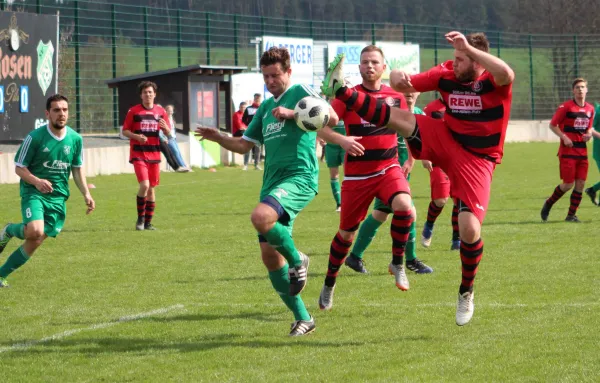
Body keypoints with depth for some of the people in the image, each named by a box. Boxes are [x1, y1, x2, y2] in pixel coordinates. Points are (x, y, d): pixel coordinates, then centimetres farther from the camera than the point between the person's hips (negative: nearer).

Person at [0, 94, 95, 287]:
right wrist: (36, 181, -23)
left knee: (35, 243, 1)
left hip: (58, 197, 4)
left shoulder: (75, 139, 2)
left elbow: (77, 169, 15)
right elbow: (19, 168, -5)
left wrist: (86, 194, 3)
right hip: (33, 192, -4)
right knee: (35, 231, -30)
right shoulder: (35, 137, -11)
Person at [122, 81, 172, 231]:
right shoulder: (134, 111, -1)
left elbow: (168, 133, 11)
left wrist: (165, 127, -12)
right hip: (138, 154, -4)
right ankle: (140, 219, -2)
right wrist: (136, 136, -18)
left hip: (154, 155, 4)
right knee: (144, 185, -18)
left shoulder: (161, 111, 8)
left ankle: (148, 222, 17)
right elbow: (125, 131, 2)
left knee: (151, 189, 7)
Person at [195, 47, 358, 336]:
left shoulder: (301, 92, 2)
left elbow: (332, 118, -11)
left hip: (300, 177, -8)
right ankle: (302, 319, 14)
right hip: (272, 182, 8)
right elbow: (244, 144, 24)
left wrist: (292, 114, -17)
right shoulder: (266, 107, 22)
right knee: (269, 255, 3)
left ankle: (297, 259, -7)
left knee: (261, 217, -35)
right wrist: (218, 138, 6)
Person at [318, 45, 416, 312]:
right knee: (346, 233, 7)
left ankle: (398, 263, -8)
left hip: (388, 168, 1)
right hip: (357, 173, -1)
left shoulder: (395, 97, 6)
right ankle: (329, 285, 29)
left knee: (404, 206, -30)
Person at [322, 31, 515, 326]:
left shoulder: (493, 81, -18)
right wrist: (398, 78, -23)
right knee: (397, 117, -15)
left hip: (476, 160, -4)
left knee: (470, 228, -13)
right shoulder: (447, 74, -3)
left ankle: (466, 293, 8)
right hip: (445, 143, 4)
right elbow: (407, 84, 3)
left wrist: (469, 48, -44)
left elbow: (507, 74, -44)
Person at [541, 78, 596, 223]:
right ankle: (548, 205, 16)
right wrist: (564, 137, -16)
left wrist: (589, 134, 1)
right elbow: (553, 125, -4)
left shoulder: (590, 109, 10)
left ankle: (571, 215, 9)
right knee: (568, 184, -7)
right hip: (567, 150, -6)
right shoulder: (566, 107, -8)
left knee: (580, 183, -1)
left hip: (582, 151, 6)